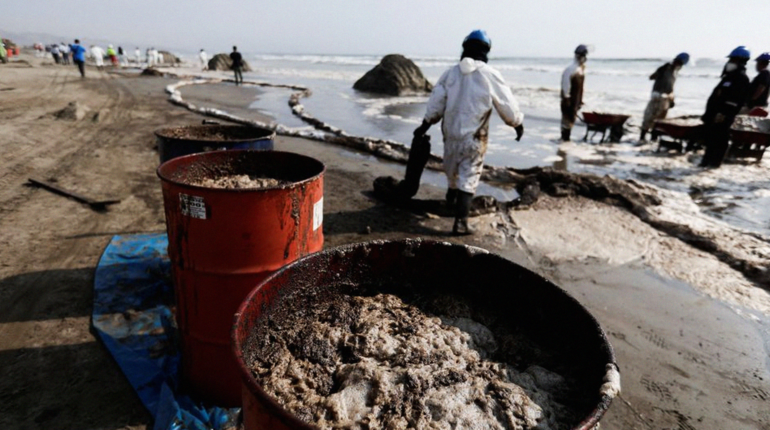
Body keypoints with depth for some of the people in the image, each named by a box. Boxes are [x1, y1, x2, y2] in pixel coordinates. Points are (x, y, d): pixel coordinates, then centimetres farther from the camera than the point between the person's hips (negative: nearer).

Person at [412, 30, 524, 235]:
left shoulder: (451, 72, 1)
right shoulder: (490, 75, -9)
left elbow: (436, 102, 5)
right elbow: (507, 104, -2)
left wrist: (425, 125, 17)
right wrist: (517, 123, 14)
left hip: (451, 133, 4)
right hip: (475, 136, -4)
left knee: (452, 170, 25)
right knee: (468, 178, 0)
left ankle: (451, 200, 49)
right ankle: (460, 223, -4)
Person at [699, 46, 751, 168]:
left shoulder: (742, 78, -9)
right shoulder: (729, 76, 22)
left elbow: (736, 99, -20)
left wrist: (724, 113, -26)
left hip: (722, 116, -10)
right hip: (714, 113, 10)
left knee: (719, 138, -5)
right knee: (710, 136, 12)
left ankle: (714, 161, 0)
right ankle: (708, 160, 20)